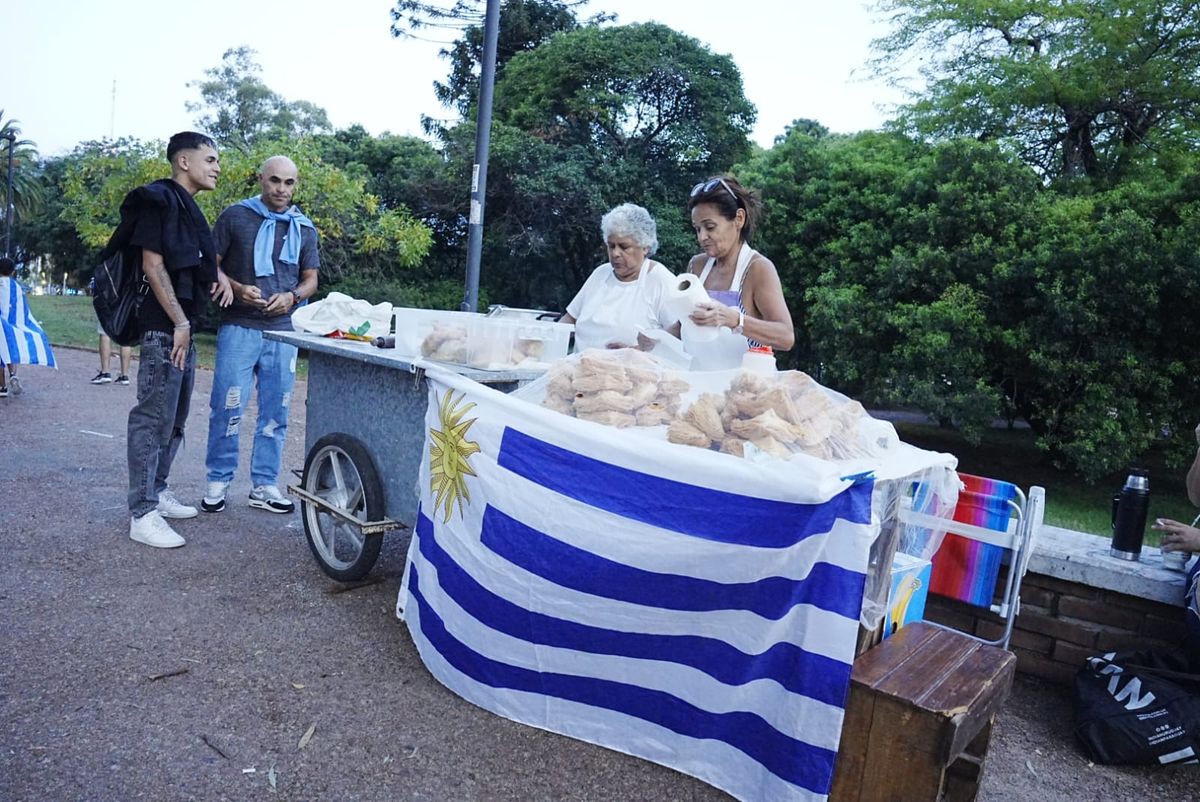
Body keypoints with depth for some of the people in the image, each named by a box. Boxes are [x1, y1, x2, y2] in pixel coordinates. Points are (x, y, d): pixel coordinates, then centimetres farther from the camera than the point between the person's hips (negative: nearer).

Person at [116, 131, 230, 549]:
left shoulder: (188, 208, 19)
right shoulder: (159, 200, -8)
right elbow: (152, 264, -15)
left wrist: (219, 276, 11)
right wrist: (179, 323, -18)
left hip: (183, 326, 10)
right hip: (163, 326, -10)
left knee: (174, 418, 15)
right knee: (153, 416, -8)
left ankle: (157, 491, 27)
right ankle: (143, 514, -4)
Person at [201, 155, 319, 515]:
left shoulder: (304, 229, 13)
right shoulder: (235, 216, 4)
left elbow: (310, 280, 14)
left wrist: (291, 296, -8)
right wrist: (238, 289, -14)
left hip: (283, 331, 3)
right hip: (239, 327, -3)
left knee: (275, 412, 7)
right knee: (228, 407, -3)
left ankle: (263, 485, 17)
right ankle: (218, 481, 11)